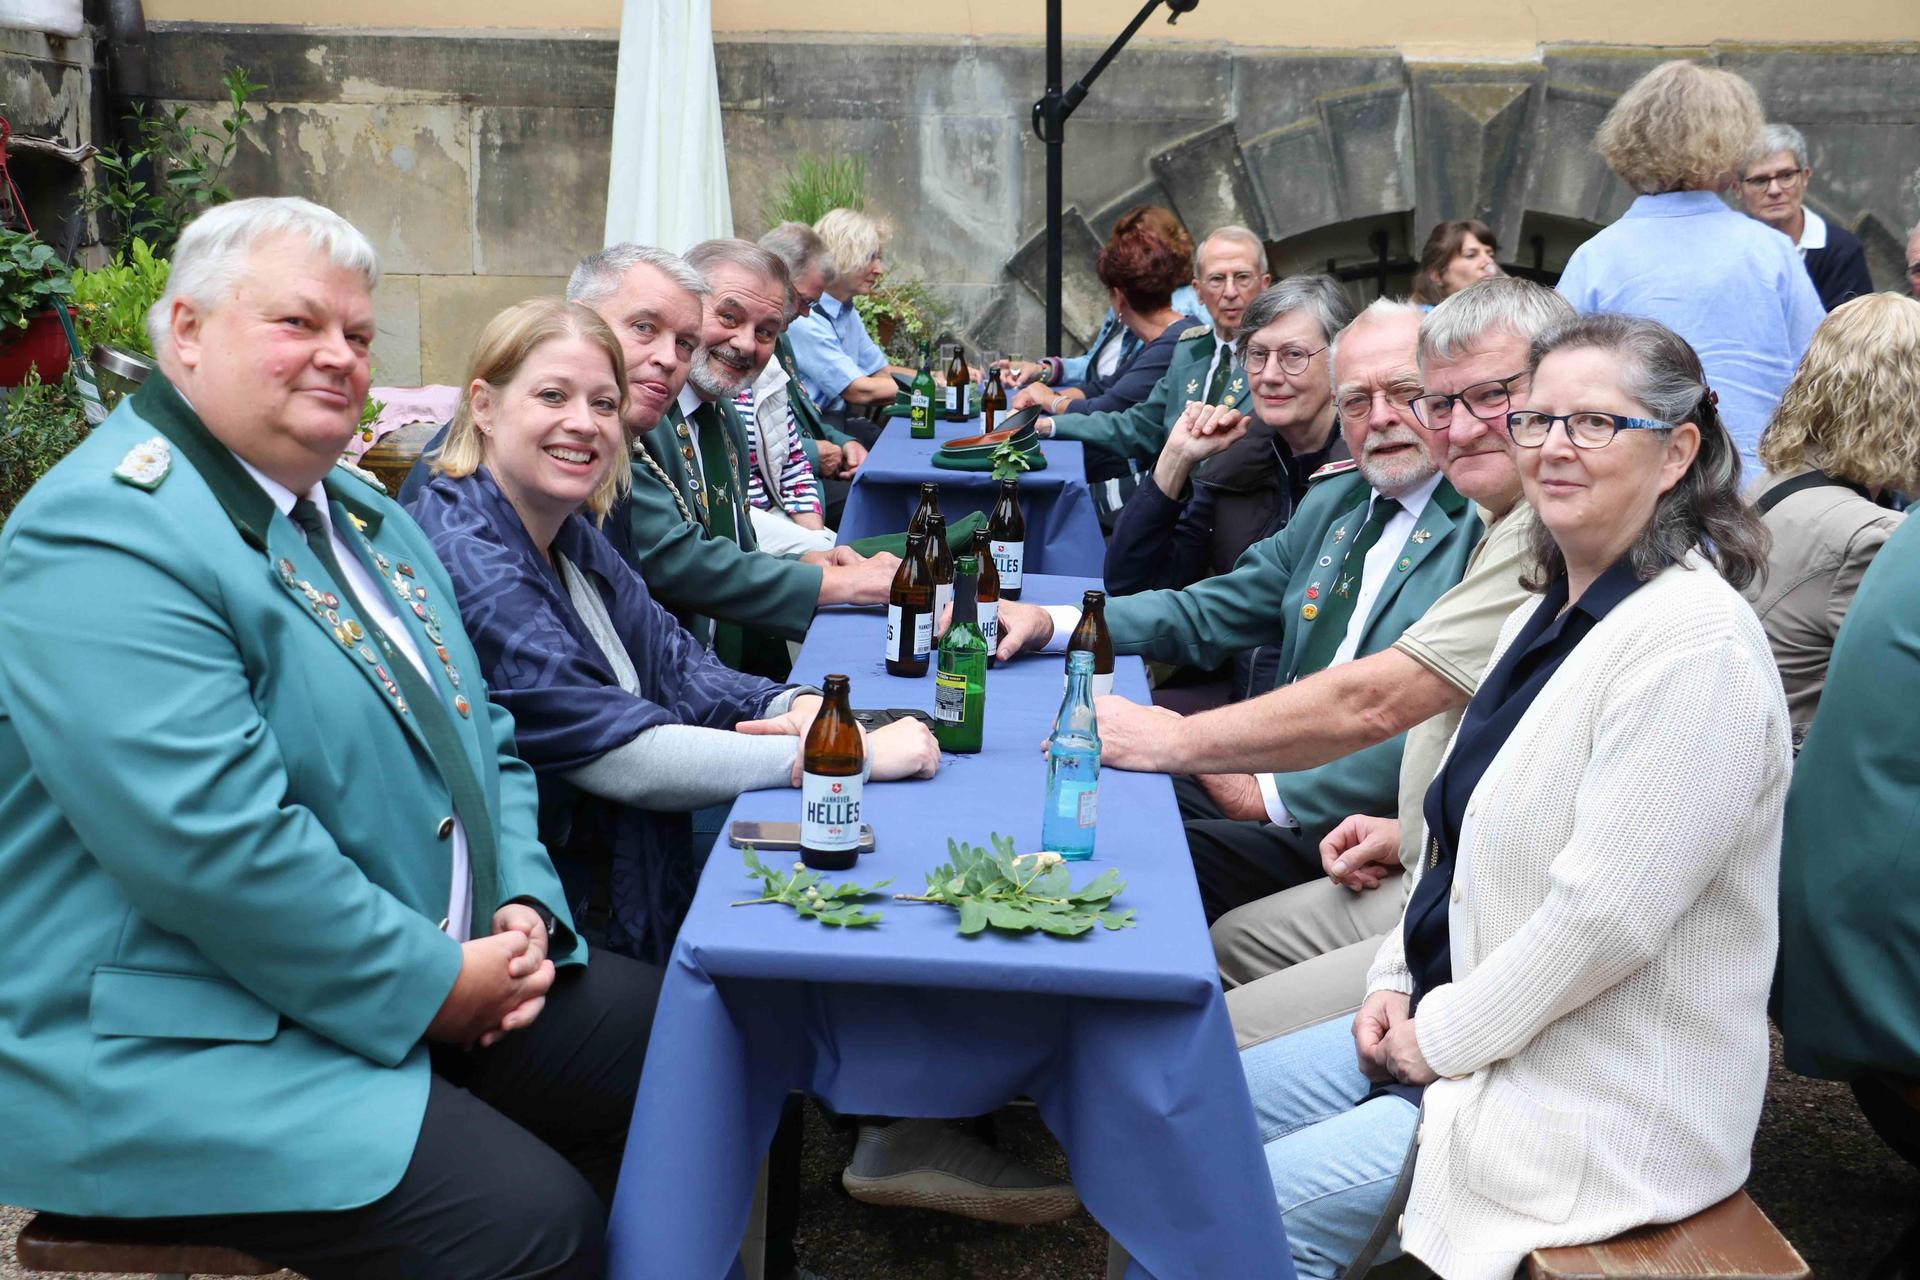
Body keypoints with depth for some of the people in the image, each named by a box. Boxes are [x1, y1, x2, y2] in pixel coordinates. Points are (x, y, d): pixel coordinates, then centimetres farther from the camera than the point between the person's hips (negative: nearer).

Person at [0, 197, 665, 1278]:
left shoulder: (363, 514, 14)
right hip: (186, 1050, -9)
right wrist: (432, 982, -18)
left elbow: (483, 738, 17)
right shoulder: (106, 536, -17)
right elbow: (213, 838, -26)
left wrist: (524, 907, 0)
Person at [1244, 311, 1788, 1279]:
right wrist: (1401, 983, 5)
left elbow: (1603, 910, -27)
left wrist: (1442, 1037, -17)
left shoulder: (1695, 645, -22)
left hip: (1598, 1102, -9)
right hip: (1448, 1028, 9)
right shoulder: (1549, 613, 9)